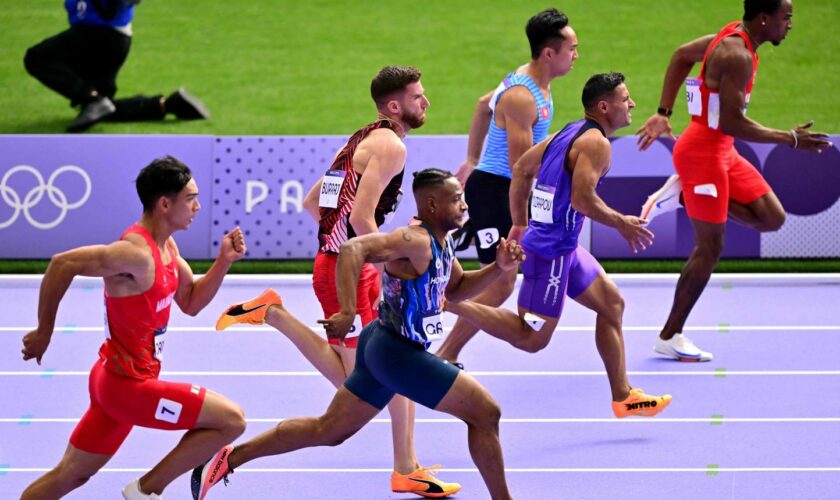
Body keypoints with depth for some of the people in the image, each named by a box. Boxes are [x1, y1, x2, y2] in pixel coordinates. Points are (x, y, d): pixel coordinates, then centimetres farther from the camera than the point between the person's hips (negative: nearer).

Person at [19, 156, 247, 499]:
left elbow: (191, 303, 16)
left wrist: (224, 261, 0)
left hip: (117, 378, 10)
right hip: (128, 384, -10)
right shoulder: (137, 253, -24)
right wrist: (45, 331, -19)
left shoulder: (166, 246, 7)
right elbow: (63, 263, -27)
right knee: (231, 420, -8)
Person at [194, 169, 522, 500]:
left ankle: (229, 458, 17)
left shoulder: (442, 242, 9)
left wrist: (499, 268, 7)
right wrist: (348, 312, -38)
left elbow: (456, 289, 23)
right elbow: (352, 249, -32)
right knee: (485, 413, -5)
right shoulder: (415, 241, -21)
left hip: (383, 348, 10)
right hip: (399, 354, -10)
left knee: (328, 431, 16)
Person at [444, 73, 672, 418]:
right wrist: (621, 224, -12)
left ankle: (622, 396, 23)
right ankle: (449, 302, -9)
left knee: (611, 302, 19)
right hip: (552, 250, -11)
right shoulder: (596, 143, -15)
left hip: (563, 247, 11)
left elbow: (522, 169, 19)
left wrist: (519, 224, 23)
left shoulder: (570, 132, 13)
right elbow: (582, 199, -26)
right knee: (531, 338, -7)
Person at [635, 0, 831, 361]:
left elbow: (682, 55, 20)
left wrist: (664, 113, 19)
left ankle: (682, 194, 9)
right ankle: (670, 337, 8)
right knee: (710, 247, -2)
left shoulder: (734, 37, 7)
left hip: (722, 152, 9)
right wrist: (791, 139, -23)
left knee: (772, 218, 6)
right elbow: (731, 123, -27)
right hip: (702, 152, -9)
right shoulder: (738, 56, -23)